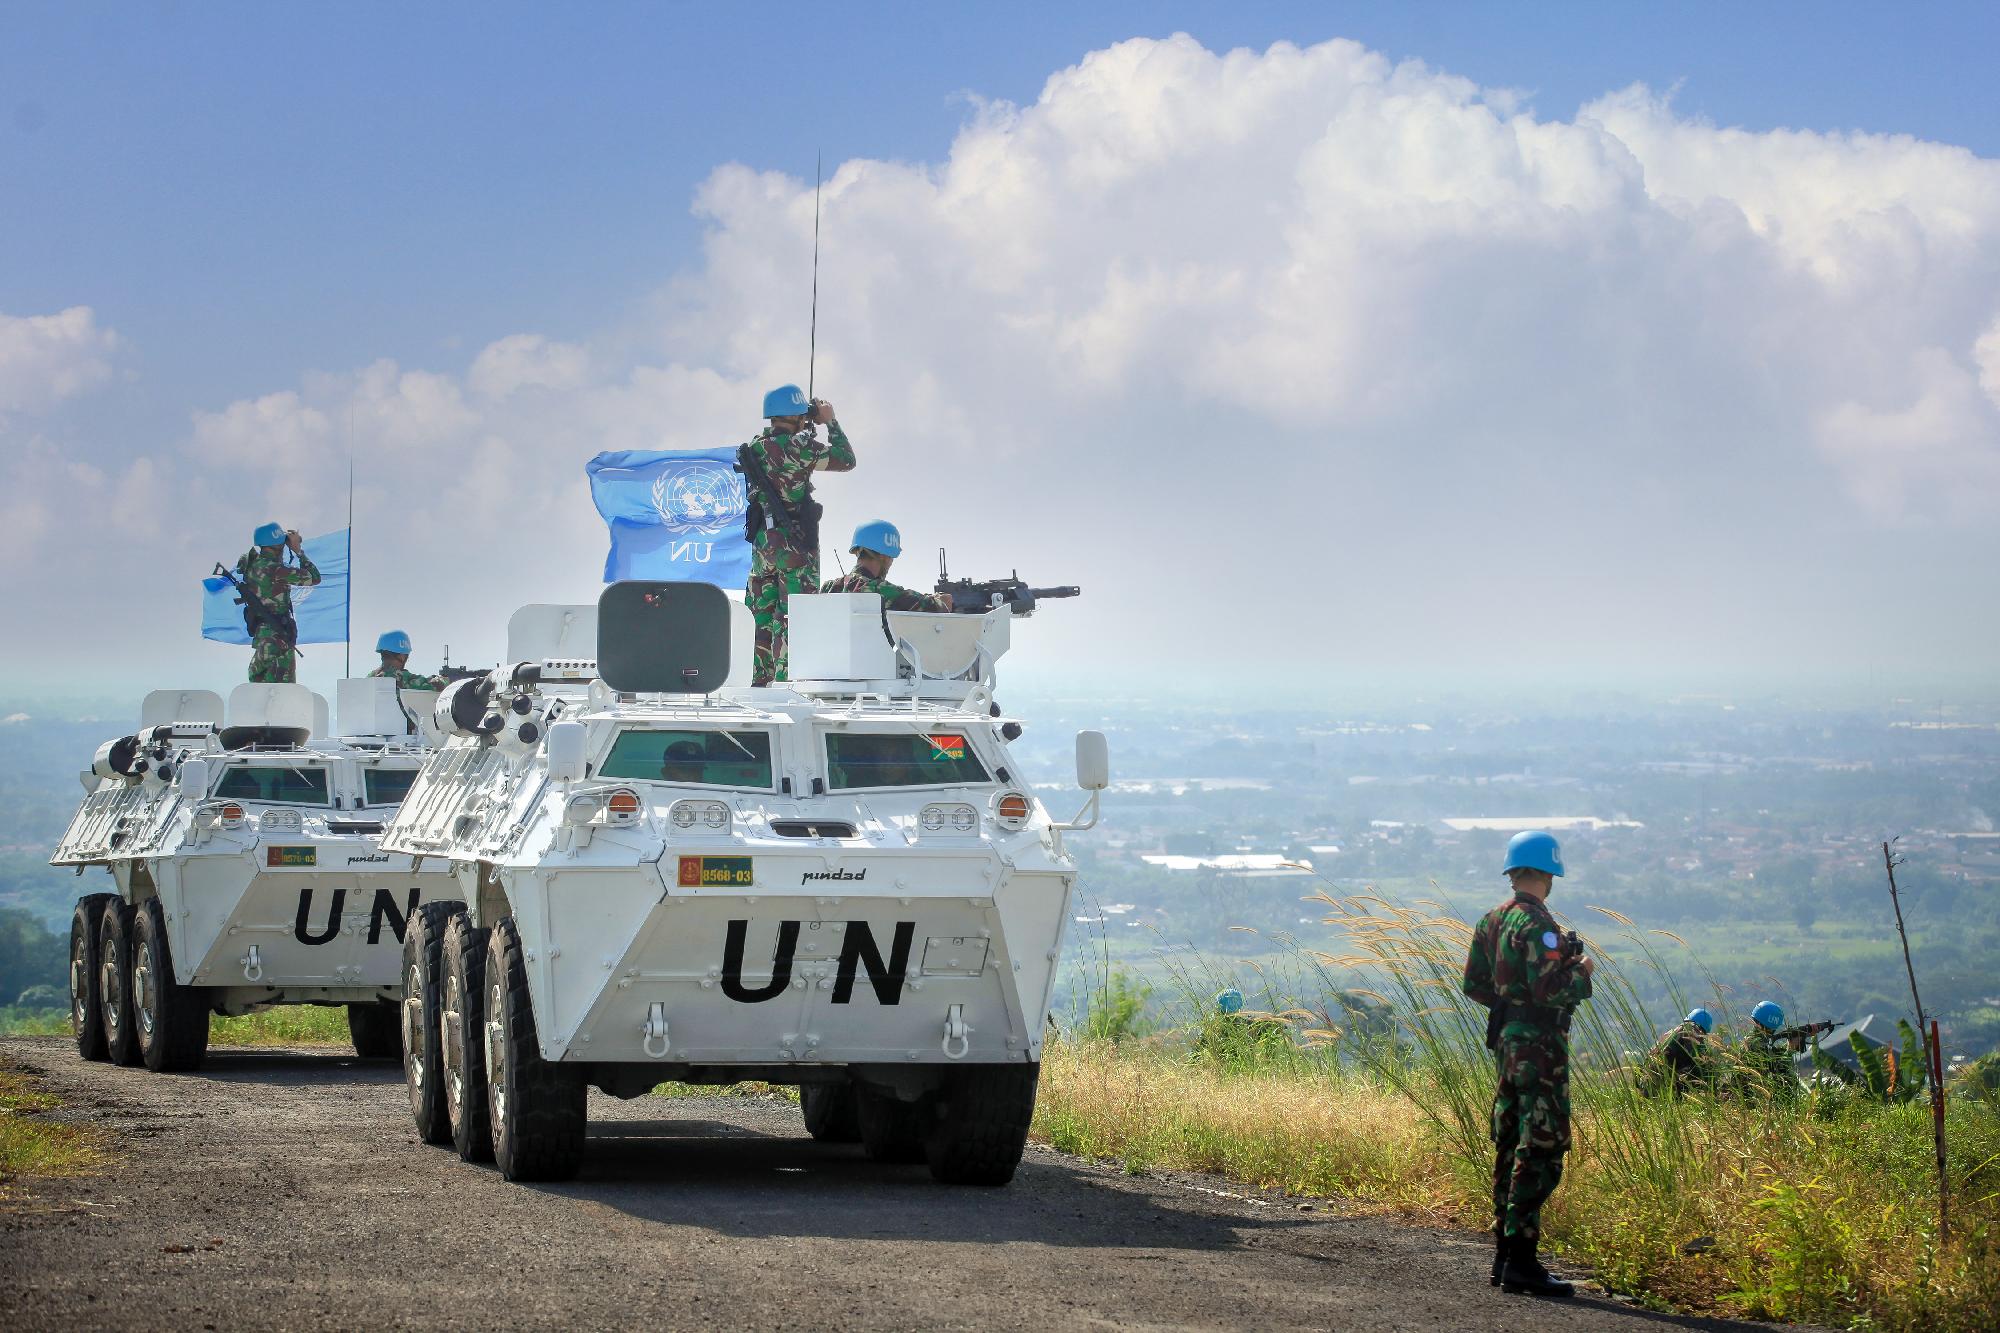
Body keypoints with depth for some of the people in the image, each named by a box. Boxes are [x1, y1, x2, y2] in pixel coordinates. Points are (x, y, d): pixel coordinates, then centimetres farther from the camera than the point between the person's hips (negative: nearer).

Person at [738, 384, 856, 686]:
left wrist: (804, 430, 21)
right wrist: (831, 422, 2)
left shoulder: (756, 447, 7)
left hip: (762, 540, 7)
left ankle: (761, 679, 16)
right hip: (795, 545, -7)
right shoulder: (798, 448, -15)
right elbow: (846, 460, -8)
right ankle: (785, 680, -8)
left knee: (762, 616, 12)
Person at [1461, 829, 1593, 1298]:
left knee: (1511, 1147, 14)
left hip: (1507, 1042, 9)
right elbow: (1549, 990, -24)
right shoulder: (1538, 925, -17)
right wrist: (1581, 973, -6)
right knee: (1540, 1152, -8)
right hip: (1539, 1045, -9)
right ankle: (1521, 1260, -12)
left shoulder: (1492, 921, 10)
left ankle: (1504, 1256, 18)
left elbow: (1474, 984, 16)